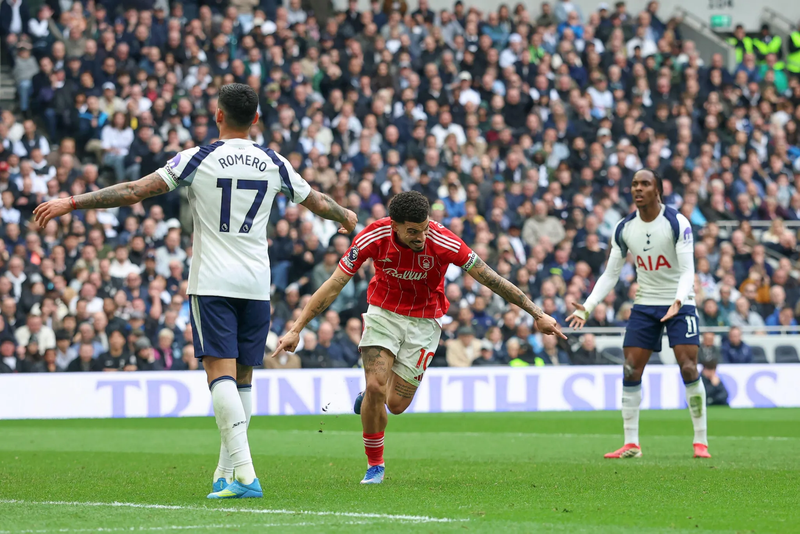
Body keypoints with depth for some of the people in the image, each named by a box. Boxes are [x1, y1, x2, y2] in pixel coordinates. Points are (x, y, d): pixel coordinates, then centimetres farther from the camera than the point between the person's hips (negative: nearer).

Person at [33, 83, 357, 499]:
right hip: (256, 284, 4)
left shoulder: (197, 160, -3)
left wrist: (70, 203, -2)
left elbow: (135, 191, -7)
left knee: (221, 373, -11)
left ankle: (244, 473, -25)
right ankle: (226, 473, 15)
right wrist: (345, 216, 46)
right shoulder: (273, 164, 8)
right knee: (242, 378, 13)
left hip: (212, 282, -4)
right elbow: (317, 202, 23)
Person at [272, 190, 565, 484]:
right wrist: (296, 329, -19)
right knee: (376, 387, -18)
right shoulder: (373, 237, -22)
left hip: (424, 320, 0)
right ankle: (375, 465, 2)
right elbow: (334, 285, -16)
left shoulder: (444, 242, -26)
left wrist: (538, 314, -18)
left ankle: (368, 398, 35)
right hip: (383, 313, 0)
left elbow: (491, 279, -19)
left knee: (396, 404, -3)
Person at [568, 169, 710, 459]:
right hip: (645, 303, 4)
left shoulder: (677, 223, -14)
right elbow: (610, 274, 4)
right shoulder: (624, 229, -1)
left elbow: (687, 270, -19)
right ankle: (631, 444, 1)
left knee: (688, 368, -14)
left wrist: (678, 300, -38)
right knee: (630, 371, -5)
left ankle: (701, 442, -5)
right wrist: (587, 307, -8)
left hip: (679, 303, -4)